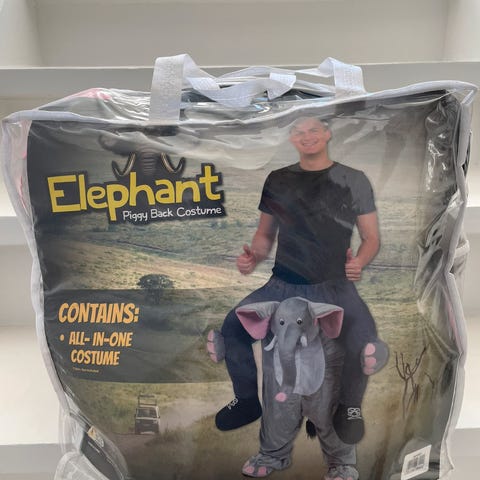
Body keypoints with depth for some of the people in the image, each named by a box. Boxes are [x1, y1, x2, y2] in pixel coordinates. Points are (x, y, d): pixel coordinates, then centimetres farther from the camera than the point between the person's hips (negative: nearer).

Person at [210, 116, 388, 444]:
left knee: (366, 346, -28)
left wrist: (359, 263, -15)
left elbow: (371, 238, 5)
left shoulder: (354, 180, 3)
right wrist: (253, 259, -6)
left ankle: (350, 407, 5)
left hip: (335, 287, -2)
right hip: (283, 286, 2)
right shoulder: (278, 180, 8)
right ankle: (248, 399, 8)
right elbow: (266, 235, 15)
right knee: (232, 326, -21)